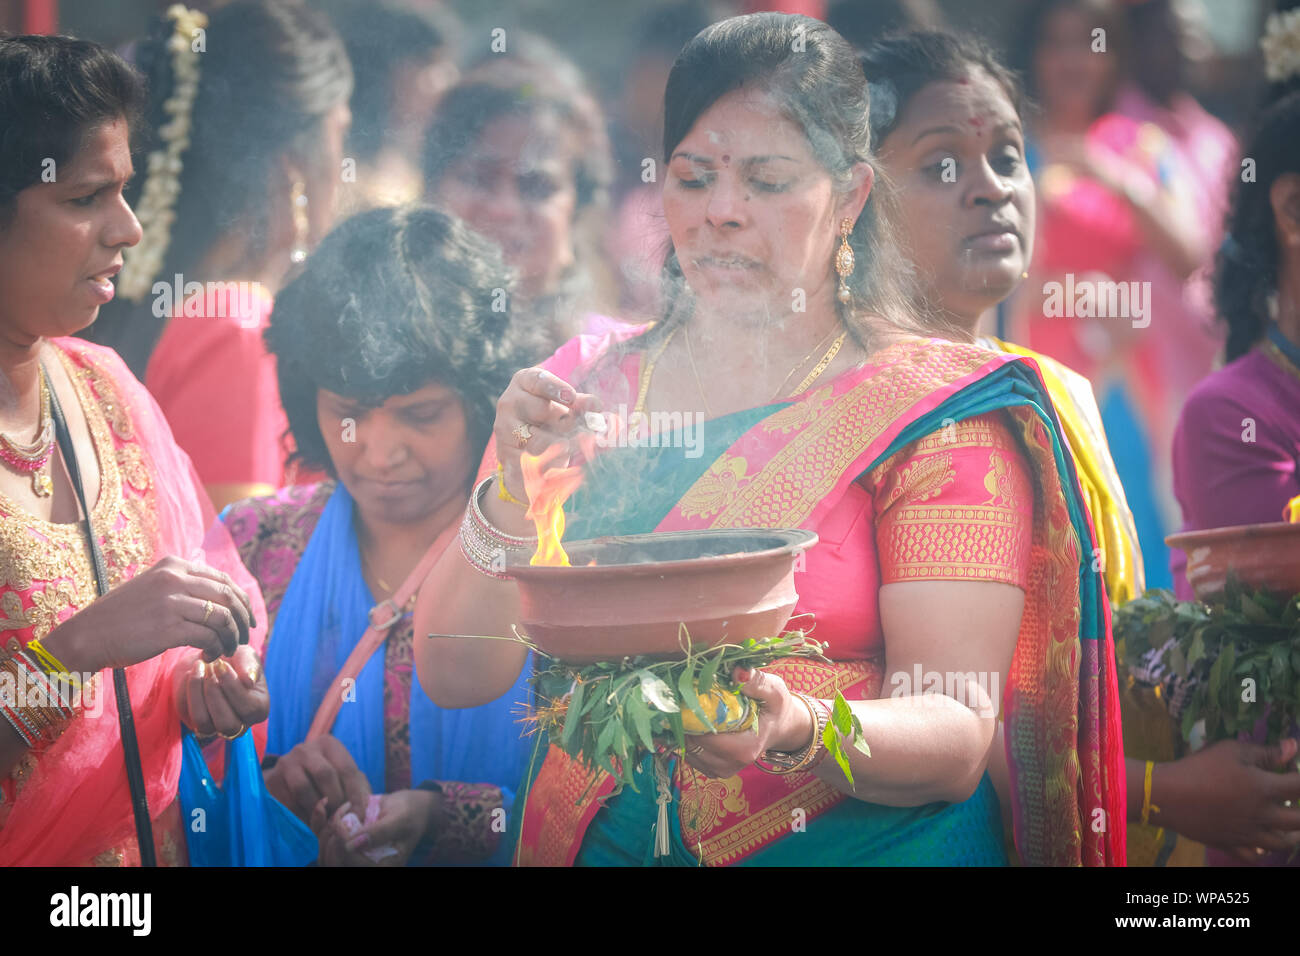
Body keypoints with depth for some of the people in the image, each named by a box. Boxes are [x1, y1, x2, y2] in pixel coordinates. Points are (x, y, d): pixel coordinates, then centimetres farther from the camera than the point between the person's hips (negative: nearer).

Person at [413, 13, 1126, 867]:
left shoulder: (939, 409, -1)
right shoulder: (585, 386, 9)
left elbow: (957, 738, -9)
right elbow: (454, 676, 3)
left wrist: (795, 729, -26)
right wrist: (515, 498, -12)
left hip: (859, 845, -3)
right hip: (584, 842, 3)